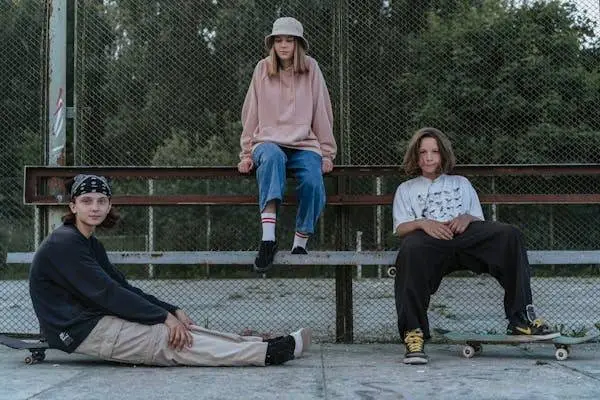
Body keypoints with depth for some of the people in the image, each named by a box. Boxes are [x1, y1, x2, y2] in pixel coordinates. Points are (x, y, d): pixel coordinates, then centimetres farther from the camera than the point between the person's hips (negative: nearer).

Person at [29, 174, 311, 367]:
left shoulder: (91, 244, 16)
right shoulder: (64, 243, -15)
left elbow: (123, 288, 12)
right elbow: (108, 293, -21)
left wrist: (172, 311, 0)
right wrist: (165, 317, -19)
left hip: (95, 320, 9)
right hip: (78, 331, -9)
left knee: (178, 328, -3)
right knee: (170, 339, -17)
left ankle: (260, 346, -4)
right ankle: (269, 353, -18)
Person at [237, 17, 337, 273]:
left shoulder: (310, 68, 6)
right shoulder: (262, 69, 7)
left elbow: (322, 112, 6)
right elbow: (251, 113, 8)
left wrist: (327, 153, 3)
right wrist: (247, 153, 4)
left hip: (305, 144, 1)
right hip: (269, 142, -1)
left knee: (313, 183, -31)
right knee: (272, 157, -38)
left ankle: (300, 246, -14)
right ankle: (268, 239, -48)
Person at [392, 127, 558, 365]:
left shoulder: (461, 183, 37)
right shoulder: (406, 189, 31)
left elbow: (480, 221, 25)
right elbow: (400, 228, 15)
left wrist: (468, 218, 0)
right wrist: (422, 223, -8)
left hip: (465, 233, 3)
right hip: (429, 239, -2)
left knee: (509, 235, -28)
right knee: (411, 249, -41)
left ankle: (521, 319, -29)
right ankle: (413, 334, -44)